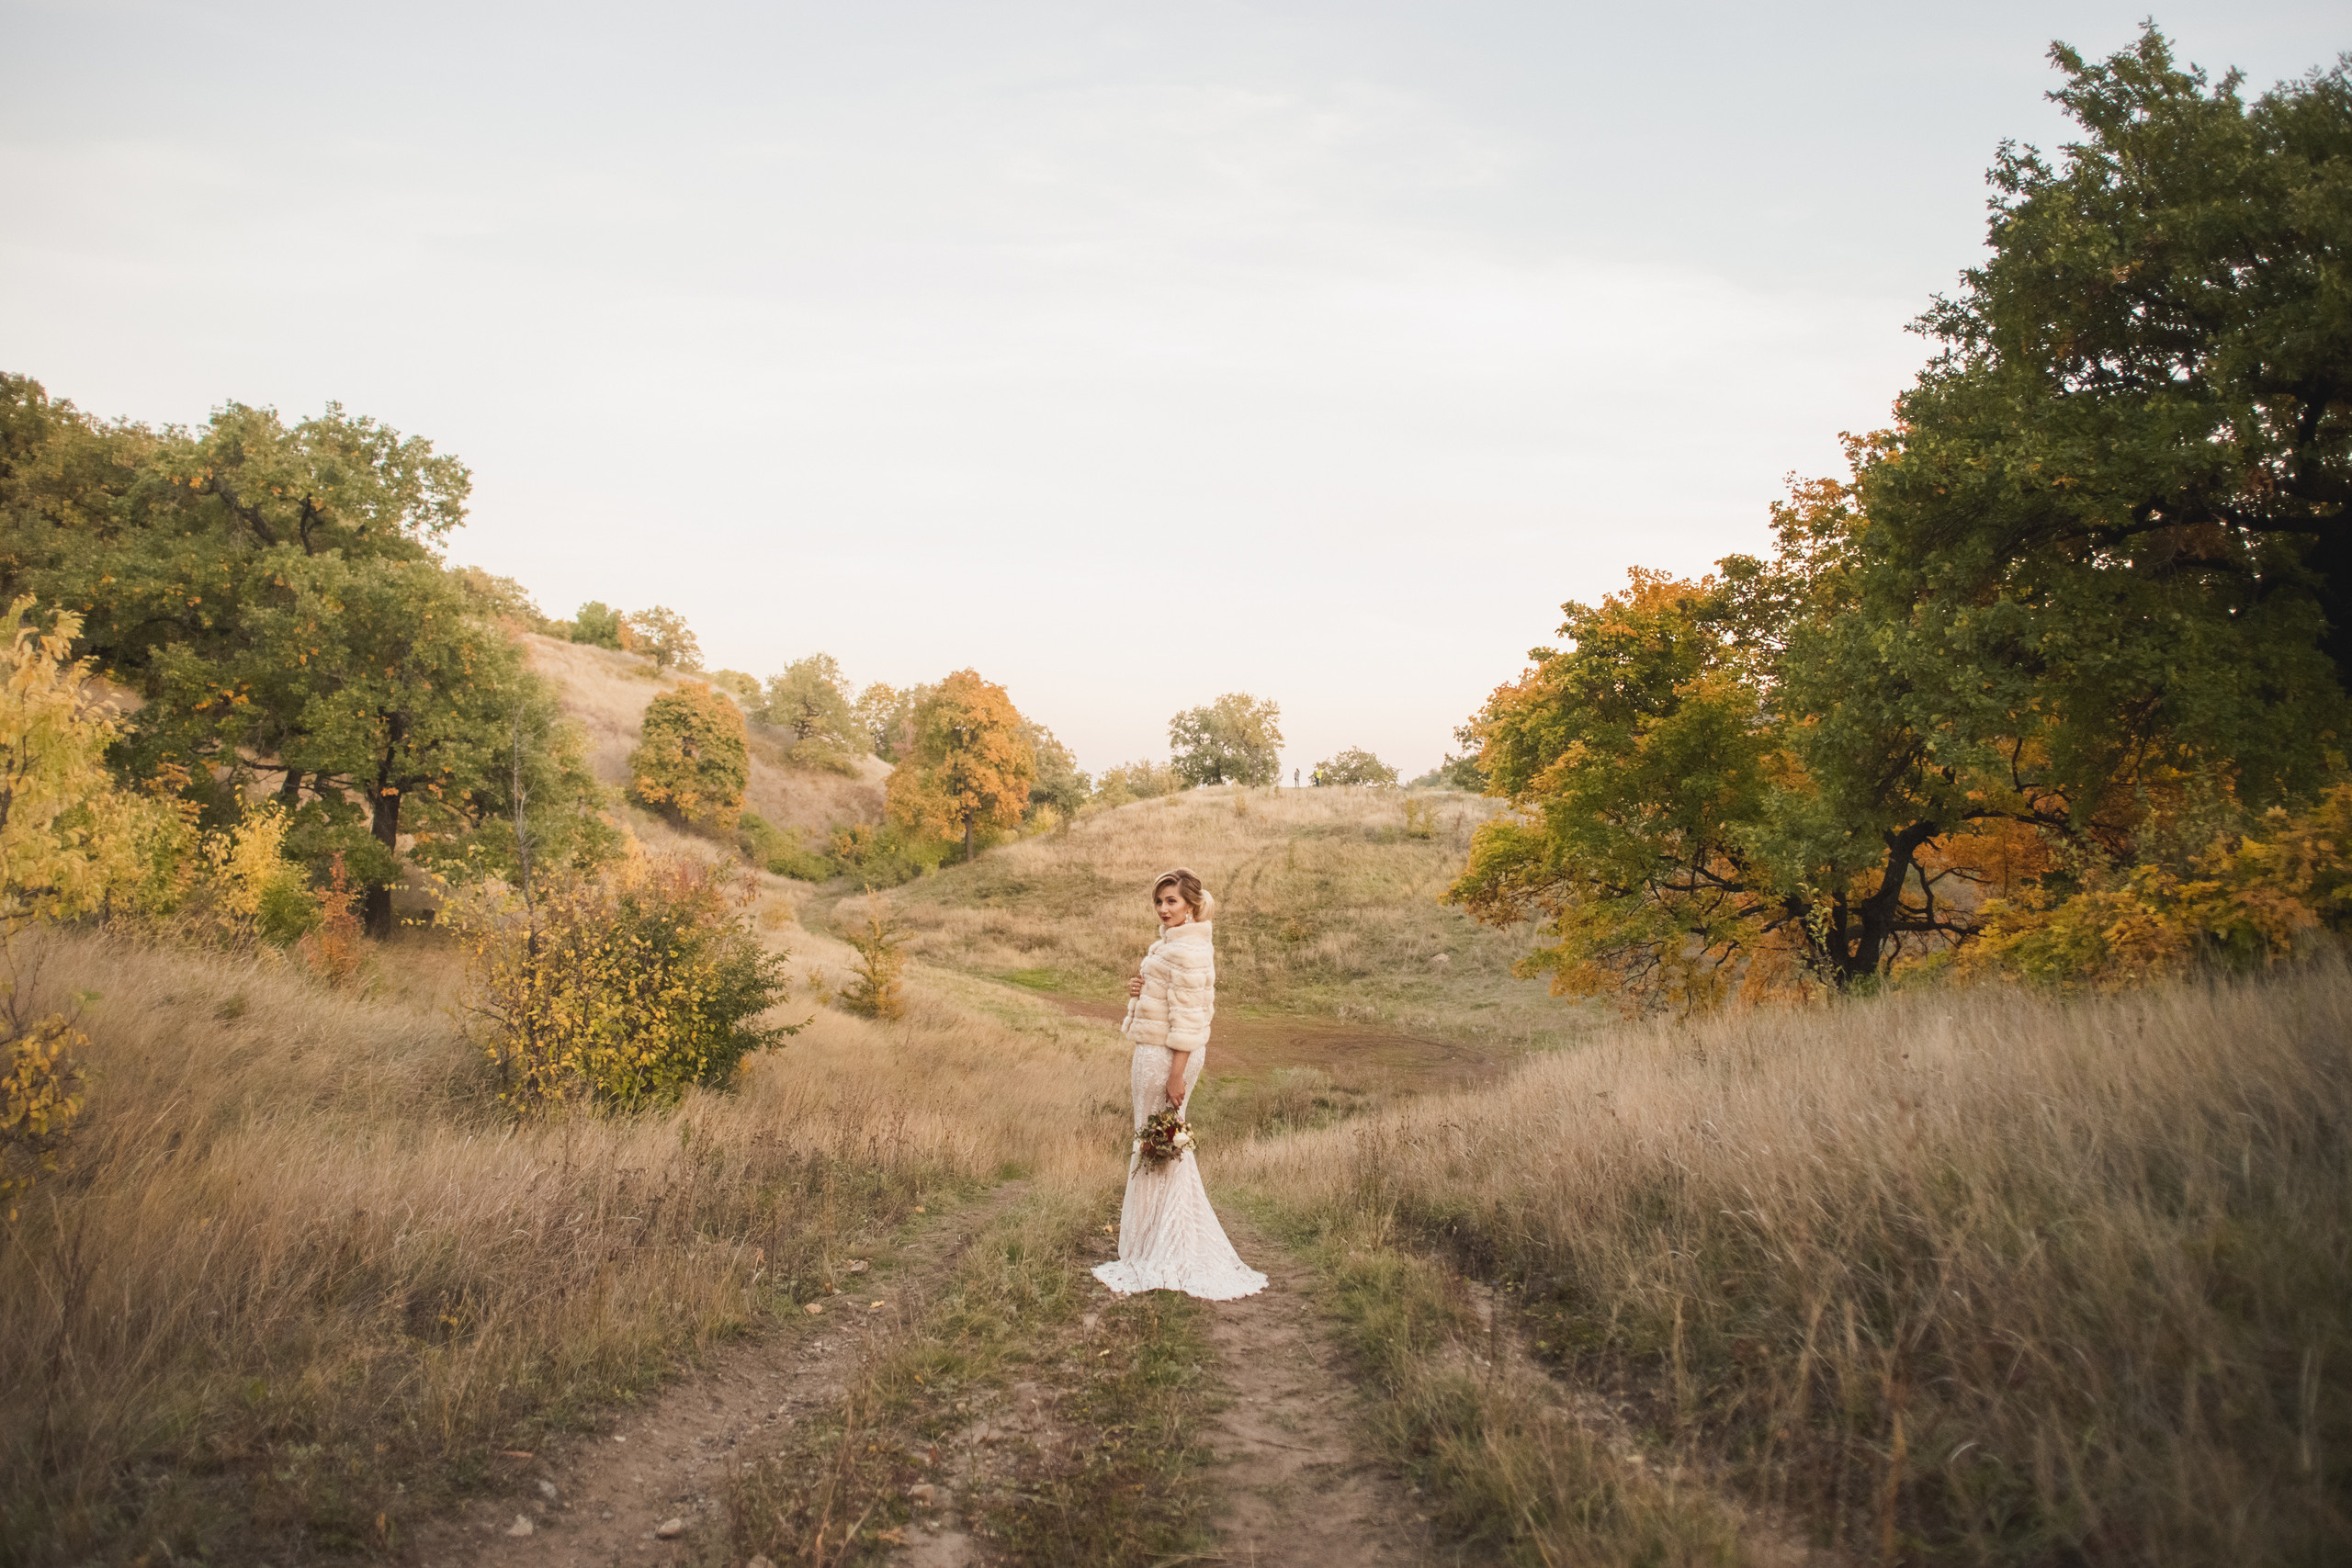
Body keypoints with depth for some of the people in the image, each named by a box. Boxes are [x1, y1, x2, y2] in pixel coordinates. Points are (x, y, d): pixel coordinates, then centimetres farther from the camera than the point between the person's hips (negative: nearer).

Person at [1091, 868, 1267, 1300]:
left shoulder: (1188, 950, -17)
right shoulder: (1170, 943, 14)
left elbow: (1188, 1016, -21)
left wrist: (1177, 1073, -23)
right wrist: (1142, 992, 6)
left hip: (1170, 1055, -10)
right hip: (1152, 1050, 10)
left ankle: (1168, 1257, 7)